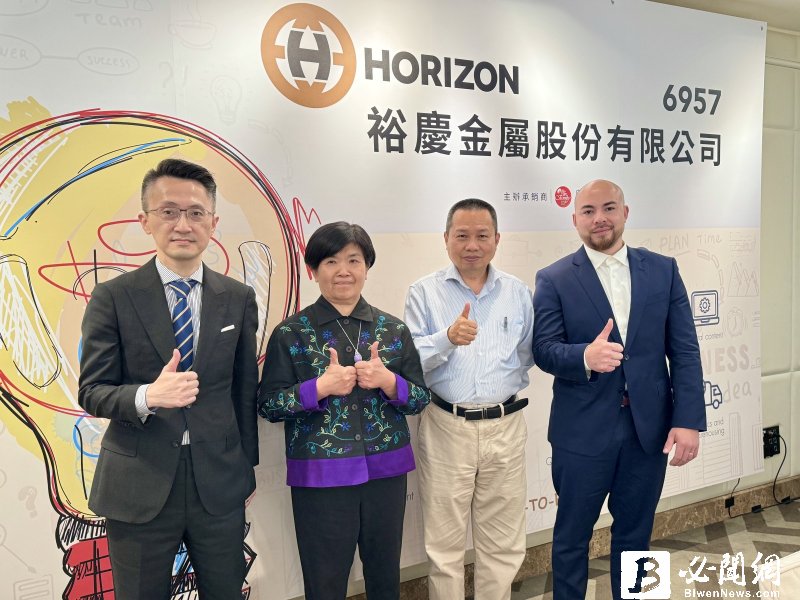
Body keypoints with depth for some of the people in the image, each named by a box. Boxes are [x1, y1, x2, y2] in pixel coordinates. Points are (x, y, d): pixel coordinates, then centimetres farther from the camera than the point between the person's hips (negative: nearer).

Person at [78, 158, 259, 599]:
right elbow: (91, 391, -6)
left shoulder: (239, 298, 2)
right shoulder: (113, 297, -6)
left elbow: (244, 389, 7)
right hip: (138, 487, -2)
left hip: (219, 484, 2)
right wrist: (148, 396, -26)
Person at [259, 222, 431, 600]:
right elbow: (267, 405, -6)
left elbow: (421, 398, 5)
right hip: (320, 476, -2)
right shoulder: (291, 333, -4)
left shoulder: (393, 329, 3)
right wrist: (321, 387, -19)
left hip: (385, 470, 3)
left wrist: (387, 381, -15)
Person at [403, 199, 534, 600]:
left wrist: (510, 383, -7)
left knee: (503, 545, 13)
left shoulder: (518, 293, 7)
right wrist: (448, 337, -22)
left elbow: (530, 355, 11)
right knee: (444, 545, 9)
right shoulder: (424, 292, -1)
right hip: (445, 427, -2)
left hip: (504, 427, 2)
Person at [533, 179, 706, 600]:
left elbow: (685, 350, 1)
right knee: (572, 536, 12)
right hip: (583, 430, -2)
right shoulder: (554, 279, -4)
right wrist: (585, 356, -30)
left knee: (634, 534, 19)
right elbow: (543, 350, -10)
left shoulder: (663, 270, 3)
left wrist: (689, 419, -7)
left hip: (650, 427, 3)